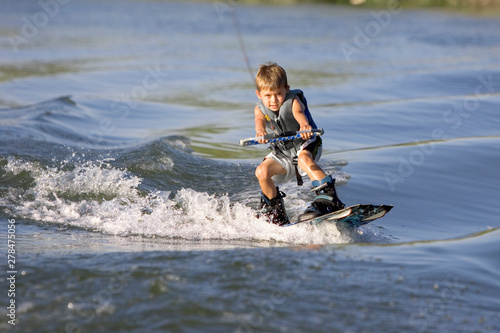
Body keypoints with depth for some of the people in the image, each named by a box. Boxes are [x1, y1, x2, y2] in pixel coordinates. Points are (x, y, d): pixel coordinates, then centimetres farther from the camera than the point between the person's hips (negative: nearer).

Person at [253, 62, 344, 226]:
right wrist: (260, 132, -62)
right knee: (262, 171, -21)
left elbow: (299, 113, -45)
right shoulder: (260, 109, -12)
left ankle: (329, 198, -44)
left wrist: (305, 125, -71)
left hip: (306, 146, -4)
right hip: (282, 154, 4)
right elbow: (259, 120, -36)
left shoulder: (293, 101, -21)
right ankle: (274, 208, 4)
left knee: (303, 158, -38)